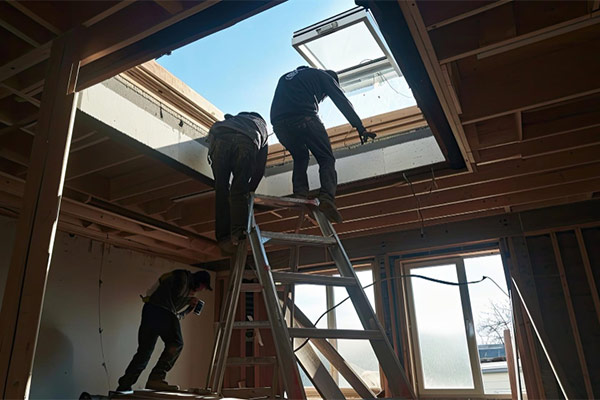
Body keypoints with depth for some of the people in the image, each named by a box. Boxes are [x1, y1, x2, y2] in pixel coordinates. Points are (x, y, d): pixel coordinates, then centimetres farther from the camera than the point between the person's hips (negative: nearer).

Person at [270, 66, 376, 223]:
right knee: (326, 159, 4)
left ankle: (300, 195, 5)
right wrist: (361, 128, 19)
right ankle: (327, 197, -20)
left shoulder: (284, 78, 39)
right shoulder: (323, 76, 23)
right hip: (304, 119, -5)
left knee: (299, 158, 25)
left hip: (279, 124, 5)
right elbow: (343, 102, 18)